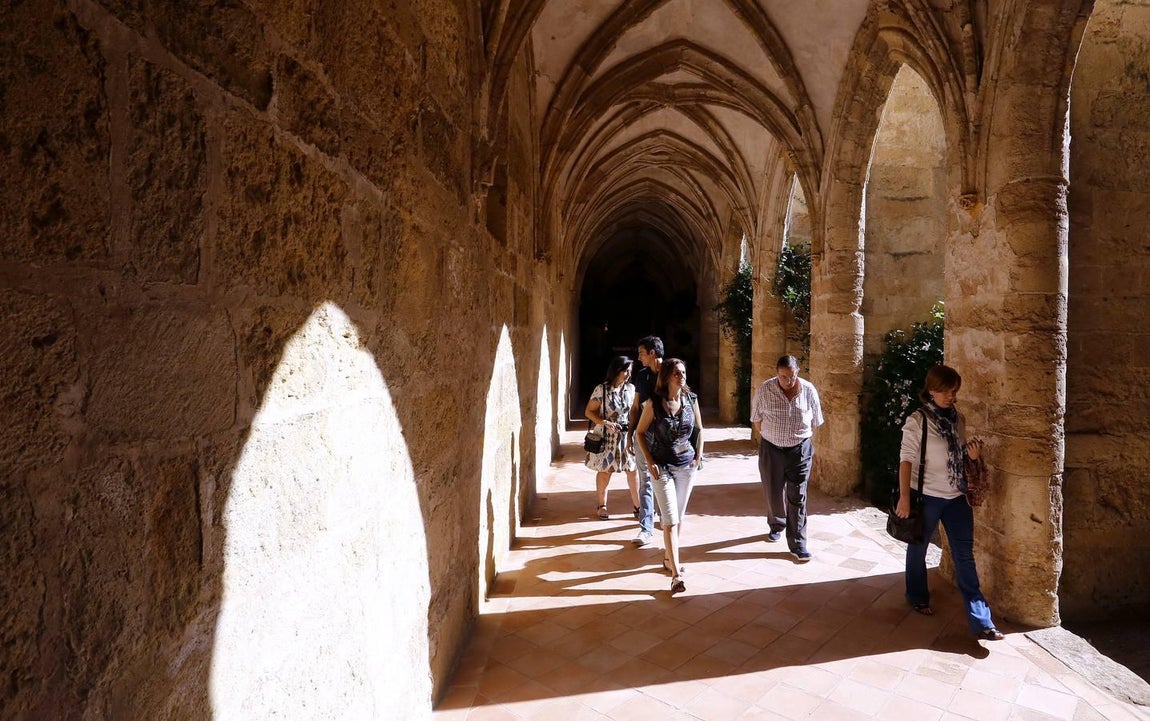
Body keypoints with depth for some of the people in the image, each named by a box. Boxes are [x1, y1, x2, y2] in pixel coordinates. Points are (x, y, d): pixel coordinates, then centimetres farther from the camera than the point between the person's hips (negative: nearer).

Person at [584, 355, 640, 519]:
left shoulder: (631, 388, 0)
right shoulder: (602, 389, -12)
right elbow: (589, 412, -8)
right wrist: (605, 423, -20)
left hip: (627, 435, 4)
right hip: (606, 437, -3)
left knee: (633, 469, 3)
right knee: (604, 471, 8)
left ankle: (637, 502, 19)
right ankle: (601, 505, 25)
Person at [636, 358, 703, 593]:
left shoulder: (691, 399, -1)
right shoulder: (654, 402, -11)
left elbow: (699, 429, 13)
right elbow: (640, 432, -3)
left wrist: (699, 455, 3)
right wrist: (650, 462, -9)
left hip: (687, 466, 4)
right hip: (662, 467, -4)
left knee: (678, 517, 16)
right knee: (670, 520, -8)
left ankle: (668, 556, 36)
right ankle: (676, 575, -6)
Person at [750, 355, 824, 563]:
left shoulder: (809, 391, -7)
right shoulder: (765, 390, -10)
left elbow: (815, 422, 6)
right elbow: (756, 419, 2)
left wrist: (809, 445, 10)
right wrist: (763, 439, 7)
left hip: (800, 450, 0)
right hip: (771, 449, 1)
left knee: (797, 497, 0)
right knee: (773, 493, 14)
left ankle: (798, 544, 6)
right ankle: (776, 526, 41)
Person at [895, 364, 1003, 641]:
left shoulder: (958, 419, 4)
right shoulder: (917, 421, -13)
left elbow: (958, 454, 16)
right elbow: (906, 460, -14)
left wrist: (972, 454, -7)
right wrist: (904, 498, -18)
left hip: (956, 496, 5)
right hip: (926, 495, -4)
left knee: (965, 556, 4)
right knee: (918, 548, 13)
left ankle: (980, 621, 7)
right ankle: (918, 598, 35)